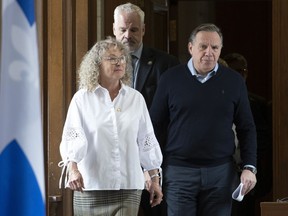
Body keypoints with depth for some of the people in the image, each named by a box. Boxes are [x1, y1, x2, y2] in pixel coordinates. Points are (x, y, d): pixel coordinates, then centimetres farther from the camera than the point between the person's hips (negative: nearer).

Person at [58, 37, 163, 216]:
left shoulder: (136, 98, 11)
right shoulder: (82, 98, 2)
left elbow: (147, 141, 15)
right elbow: (72, 136, -9)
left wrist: (155, 179, 14)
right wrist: (73, 169, -26)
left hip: (129, 187, 2)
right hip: (91, 186, -2)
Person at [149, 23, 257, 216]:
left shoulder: (234, 81, 5)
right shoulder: (171, 78, 3)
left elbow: (247, 128, 8)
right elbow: (154, 126, 6)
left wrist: (249, 167, -2)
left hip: (221, 173, 1)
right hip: (179, 171, -1)